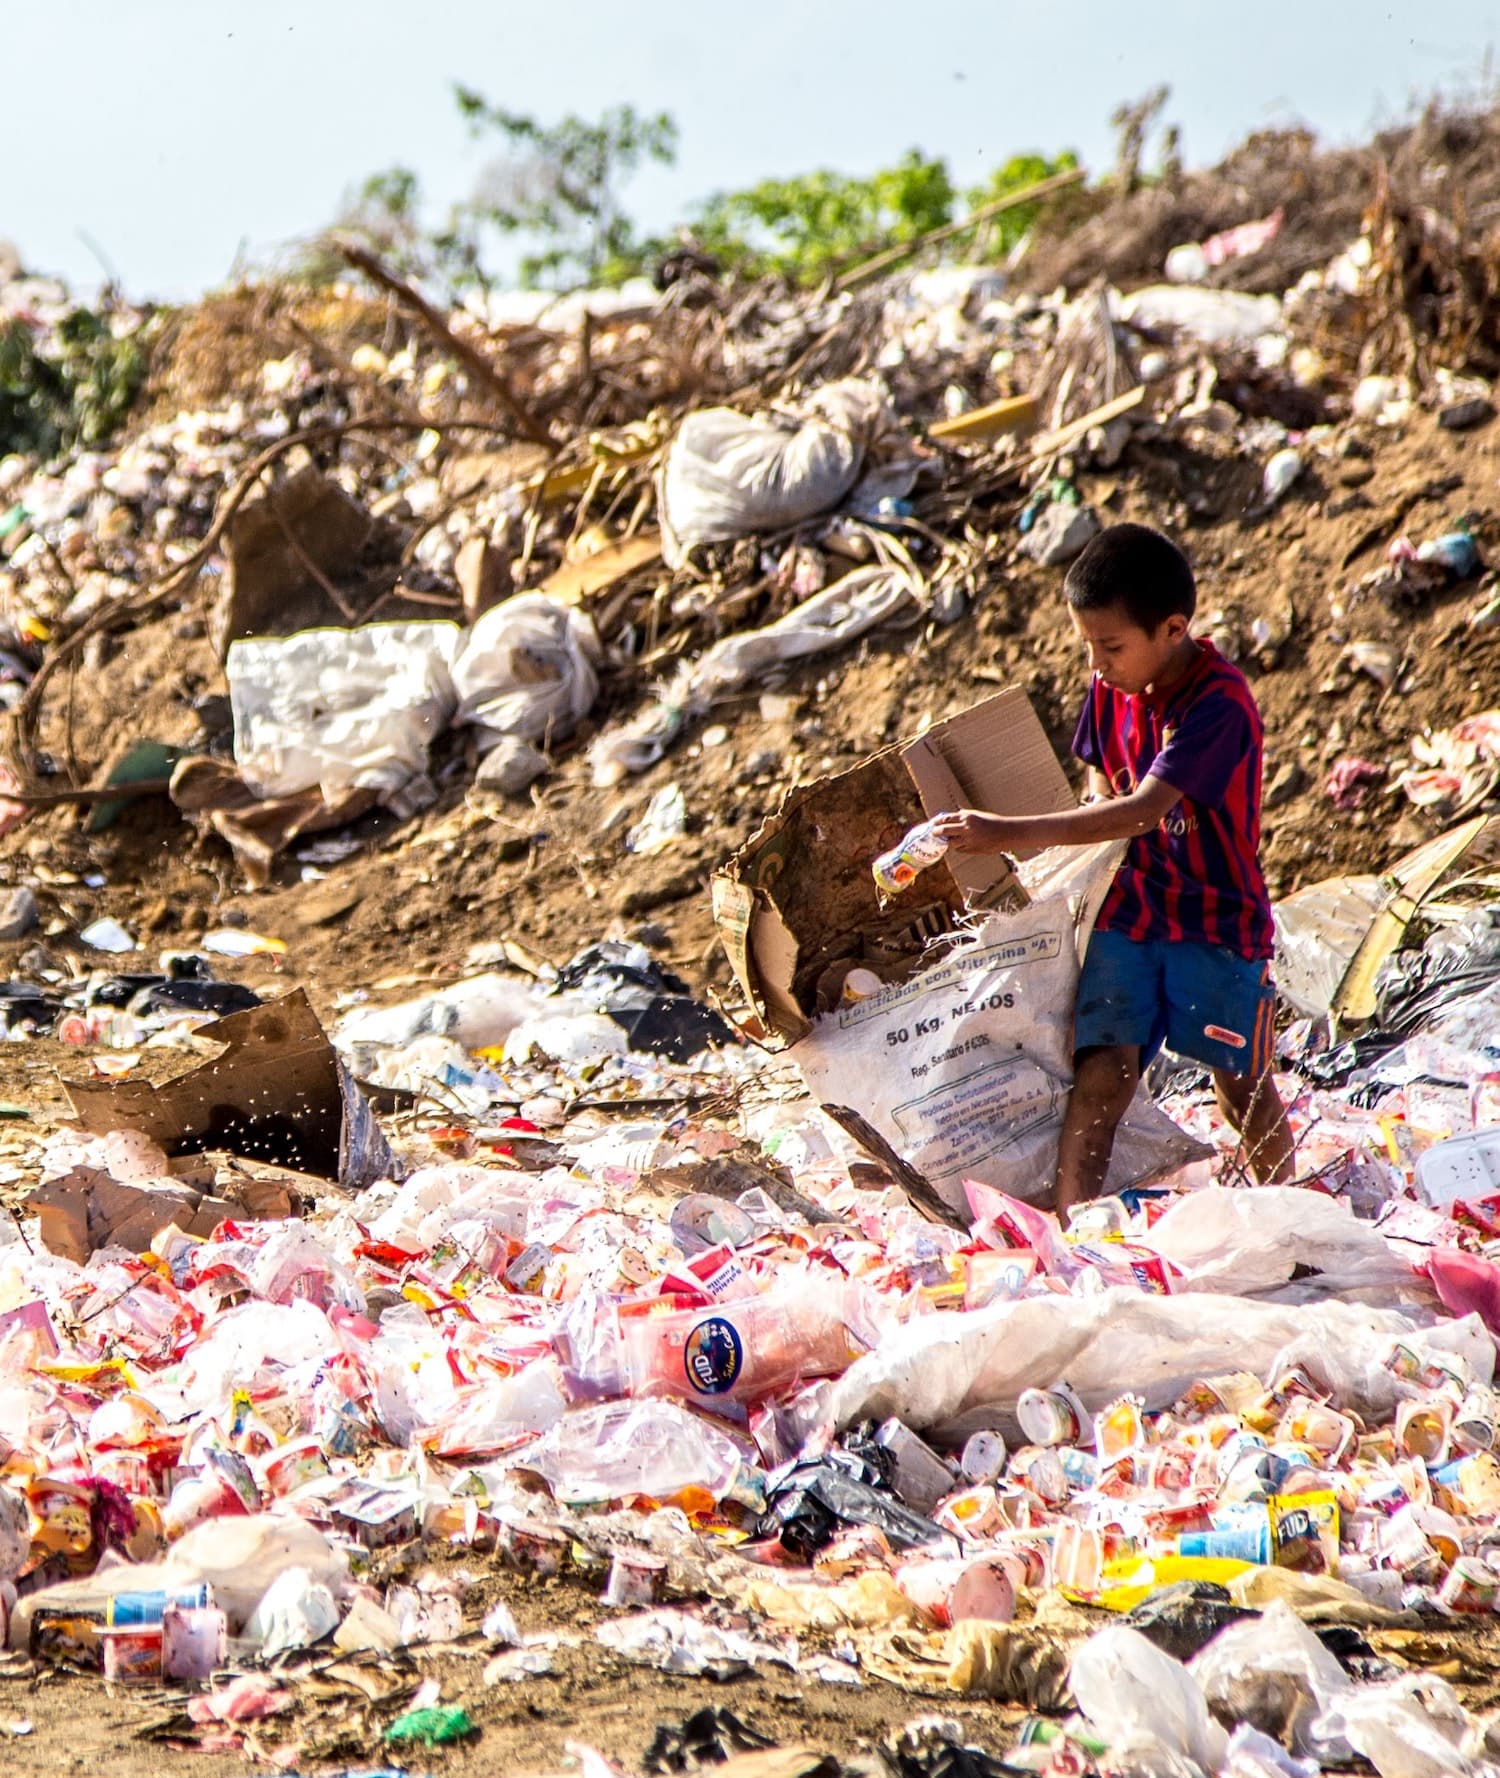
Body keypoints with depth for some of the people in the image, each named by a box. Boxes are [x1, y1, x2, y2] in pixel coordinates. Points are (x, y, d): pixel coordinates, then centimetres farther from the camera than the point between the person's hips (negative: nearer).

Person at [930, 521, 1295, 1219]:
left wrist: (1014, 833, -34)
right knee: (1102, 1071, -11)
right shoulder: (1110, 688, -1)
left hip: (1218, 920, -4)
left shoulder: (1219, 703, -23)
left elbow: (1144, 809, -30)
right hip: (1127, 910, 4)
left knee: (1243, 1086, 8)